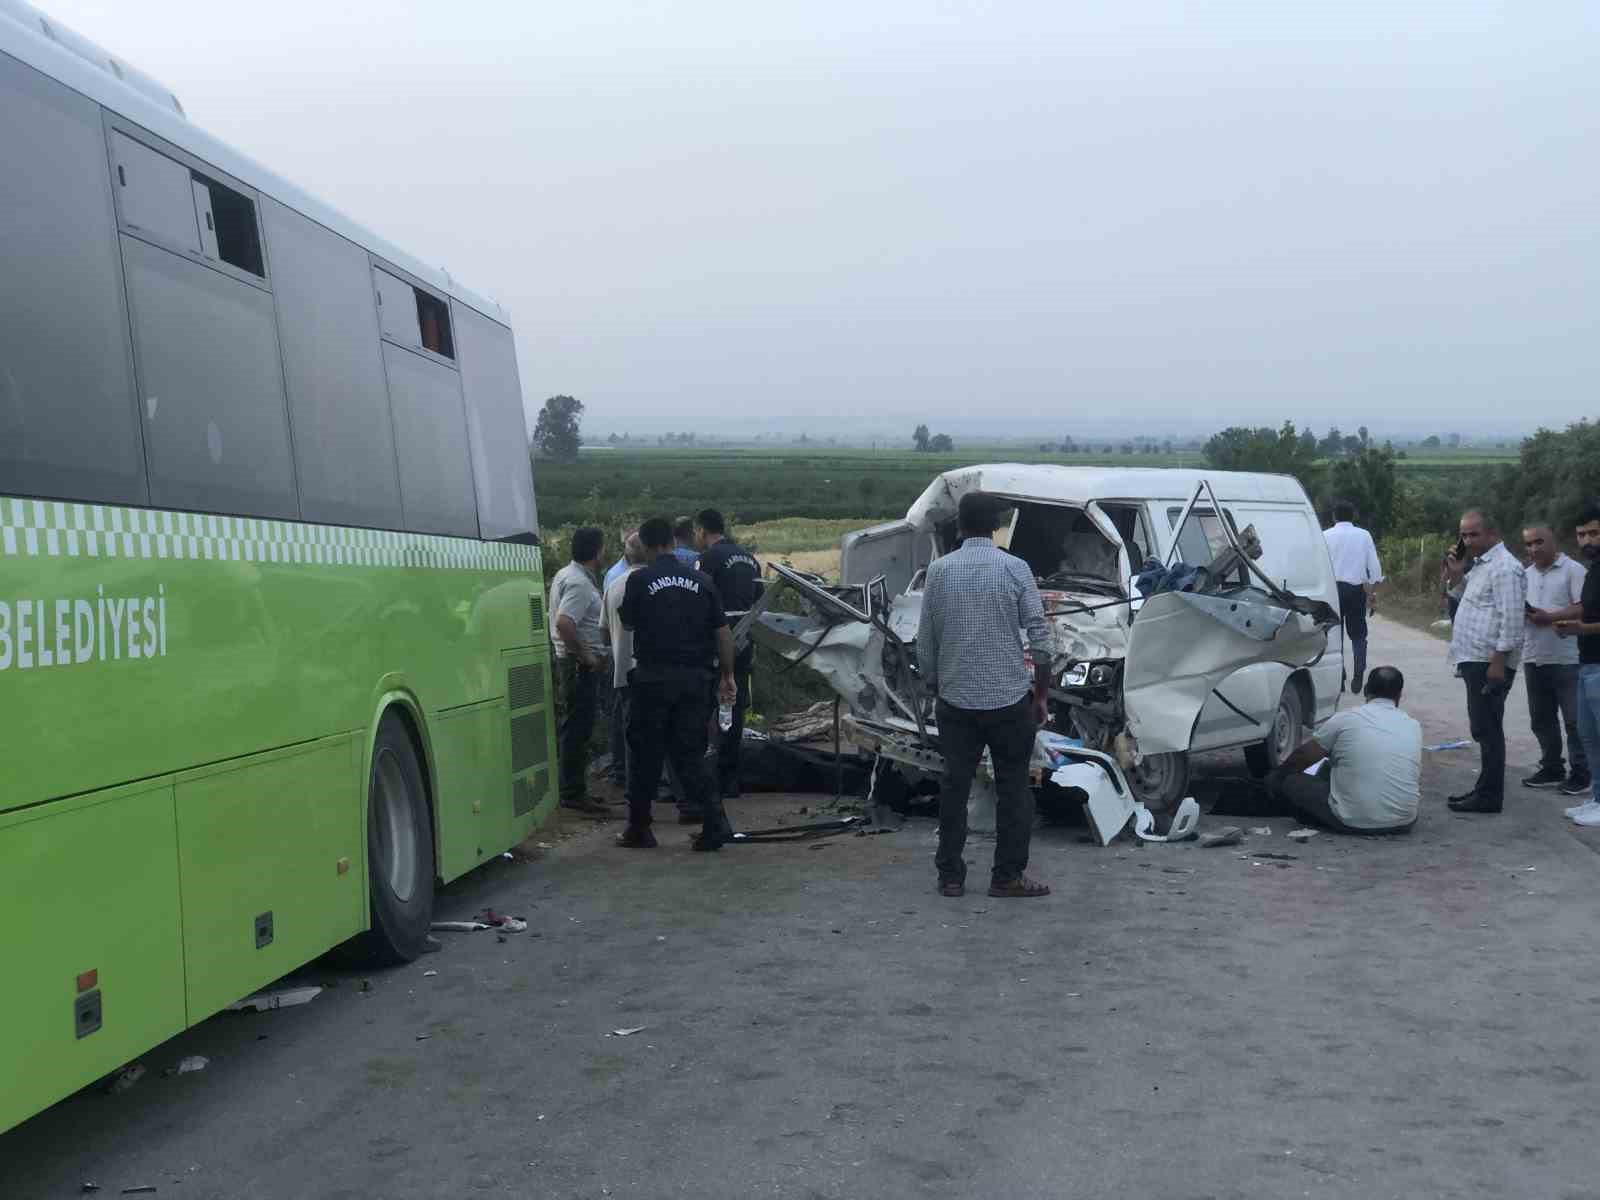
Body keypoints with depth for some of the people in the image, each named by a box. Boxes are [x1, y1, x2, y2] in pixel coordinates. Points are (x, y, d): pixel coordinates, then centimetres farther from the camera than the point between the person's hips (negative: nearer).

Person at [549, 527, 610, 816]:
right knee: (578, 730, -6)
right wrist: (586, 656, -22)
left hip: (568, 661, 10)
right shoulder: (580, 583, -18)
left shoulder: (564, 575, 14)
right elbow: (564, 623, -30)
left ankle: (570, 788, 23)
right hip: (581, 666, -10)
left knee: (569, 727, 15)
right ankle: (573, 793, -3)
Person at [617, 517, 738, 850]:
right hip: (695, 678, 3)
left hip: (654, 676, -3)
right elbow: (723, 631, 6)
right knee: (689, 754, 9)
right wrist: (728, 676, 12)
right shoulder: (701, 581, 5)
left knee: (646, 754, 8)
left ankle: (639, 829, 15)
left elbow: (627, 622, 6)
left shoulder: (639, 579, -6)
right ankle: (715, 823, -3)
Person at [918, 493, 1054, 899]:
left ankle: (950, 876, 11)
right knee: (1013, 786, 7)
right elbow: (1040, 640, -6)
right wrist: (1041, 696, 4)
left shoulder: (939, 571, 1)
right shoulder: (1015, 569, -5)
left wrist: (934, 689, 17)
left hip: (955, 699, 2)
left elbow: (925, 642, 5)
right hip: (1009, 698, -2)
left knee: (954, 785, 8)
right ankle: (1008, 876, 8)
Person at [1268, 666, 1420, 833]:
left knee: (1287, 780, 8)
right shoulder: (1413, 726, 7)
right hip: (1404, 823, 5)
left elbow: (1303, 758, 8)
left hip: (1353, 822, -4)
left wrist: (1279, 774, 27)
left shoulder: (1345, 720, -4)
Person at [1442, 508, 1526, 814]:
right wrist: (1458, 577, 14)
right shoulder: (1482, 565, 19)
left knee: (1486, 730, -7)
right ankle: (1485, 789, 21)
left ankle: (1489, 796, -4)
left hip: (1491, 663, -10)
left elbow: (1511, 618, -20)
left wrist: (1499, 660, -23)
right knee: (1483, 730, 15)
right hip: (1476, 662, 10)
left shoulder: (1504, 567, -14)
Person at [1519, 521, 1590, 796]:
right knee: (1542, 718, 13)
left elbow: (1584, 608, -14)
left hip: (1566, 659, -7)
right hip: (1534, 658, 7)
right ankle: (1552, 769, 23)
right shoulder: (1525, 575, 14)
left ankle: (1581, 774, 5)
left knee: (1574, 719, -2)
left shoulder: (1573, 570, -6)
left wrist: (1550, 617, -22)